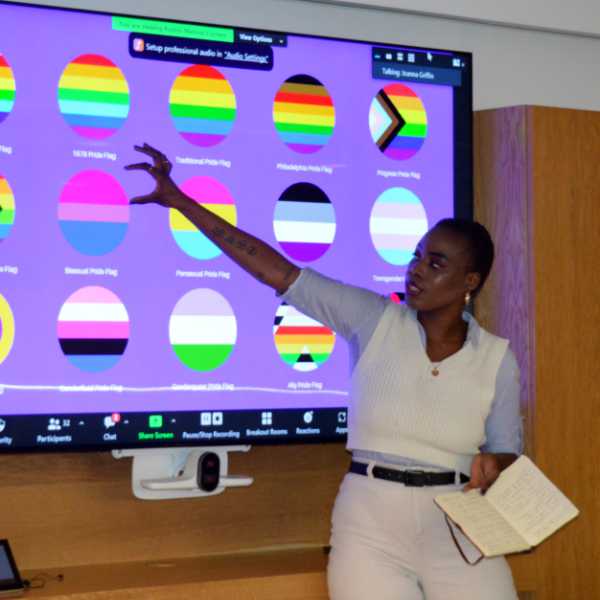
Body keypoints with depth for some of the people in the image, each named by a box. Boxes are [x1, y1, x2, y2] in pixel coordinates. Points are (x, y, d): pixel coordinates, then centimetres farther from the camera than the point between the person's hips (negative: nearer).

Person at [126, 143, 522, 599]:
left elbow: (507, 454, 10)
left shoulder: (497, 359, 1)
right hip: (371, 529, 0)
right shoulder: (375, 320, -2)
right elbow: (277, 271, -5)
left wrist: (490, 468, -15)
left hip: (457, 532, 1)